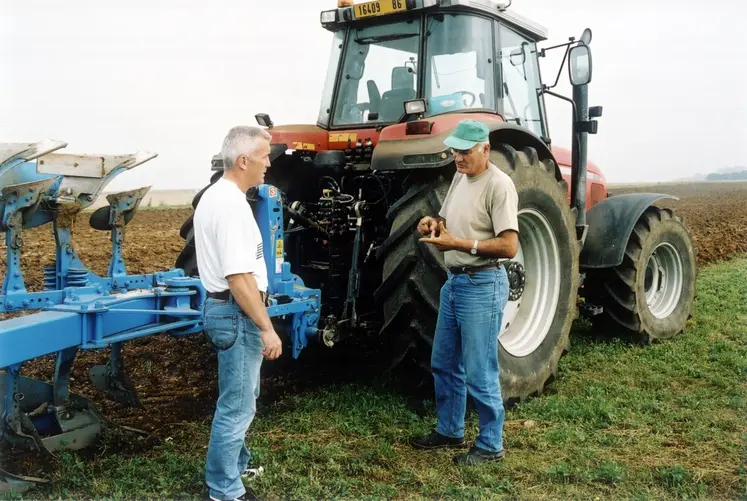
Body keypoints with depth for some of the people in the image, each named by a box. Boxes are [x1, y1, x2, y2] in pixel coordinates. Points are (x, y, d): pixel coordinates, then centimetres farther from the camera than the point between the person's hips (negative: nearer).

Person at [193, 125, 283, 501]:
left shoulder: (214, 196, 11)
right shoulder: (232, 204, -23)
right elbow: (239, 277, -27)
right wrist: (266, 327, -23)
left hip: (222, 307, 11)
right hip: (237, 313, -11)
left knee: (241, 397, 24)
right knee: (236, 406, 1)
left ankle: (236, 464, 39)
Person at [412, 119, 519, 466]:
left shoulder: (499, 185, -16)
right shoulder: (460, 178, 11)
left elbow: (509, 246, -22)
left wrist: (459, 243, -26)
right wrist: (435, 224, -1)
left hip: (482, 286, -9)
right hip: (454, 281, 9)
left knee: (479, 373, 0)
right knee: (444, 364, 18)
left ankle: (491, 444, 16)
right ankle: (450, 431, 34)